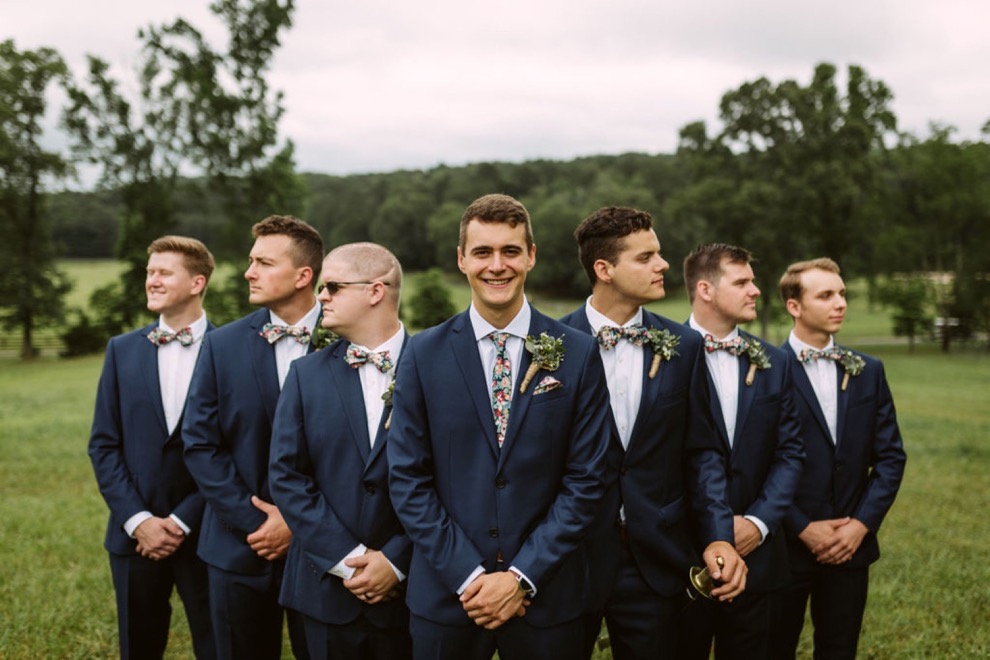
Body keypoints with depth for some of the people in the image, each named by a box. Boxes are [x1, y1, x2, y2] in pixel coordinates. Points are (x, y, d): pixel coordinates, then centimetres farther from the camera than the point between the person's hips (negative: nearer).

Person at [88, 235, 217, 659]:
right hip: (135, 533, 3)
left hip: (203, 532, -3)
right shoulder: (123, 350, 6)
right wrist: (138, 520, -7)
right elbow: (104, 444, 3)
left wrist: (184, 521, -10)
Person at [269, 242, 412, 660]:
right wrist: (347, 559, -9)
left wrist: (396, 561, -11)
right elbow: (286, 476, -2)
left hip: (408, 589, -2)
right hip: (328, 590, 2)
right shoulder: (307, 374, 4)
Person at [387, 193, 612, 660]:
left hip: (545, 595, 0)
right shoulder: (423, 354, -1)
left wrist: (522, 577, -10)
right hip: (445, 595, 0)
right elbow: (408, 480, -3)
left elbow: (585, 480, -3)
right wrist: (469, 576, -10)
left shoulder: (578, 355, -2)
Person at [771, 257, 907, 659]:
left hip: (852, 545, 4)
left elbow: (890, 456, 6)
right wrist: (802, 528, -12)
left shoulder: (868, 371, 7)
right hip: (785, 543, -4)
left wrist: (862, 524, -5)